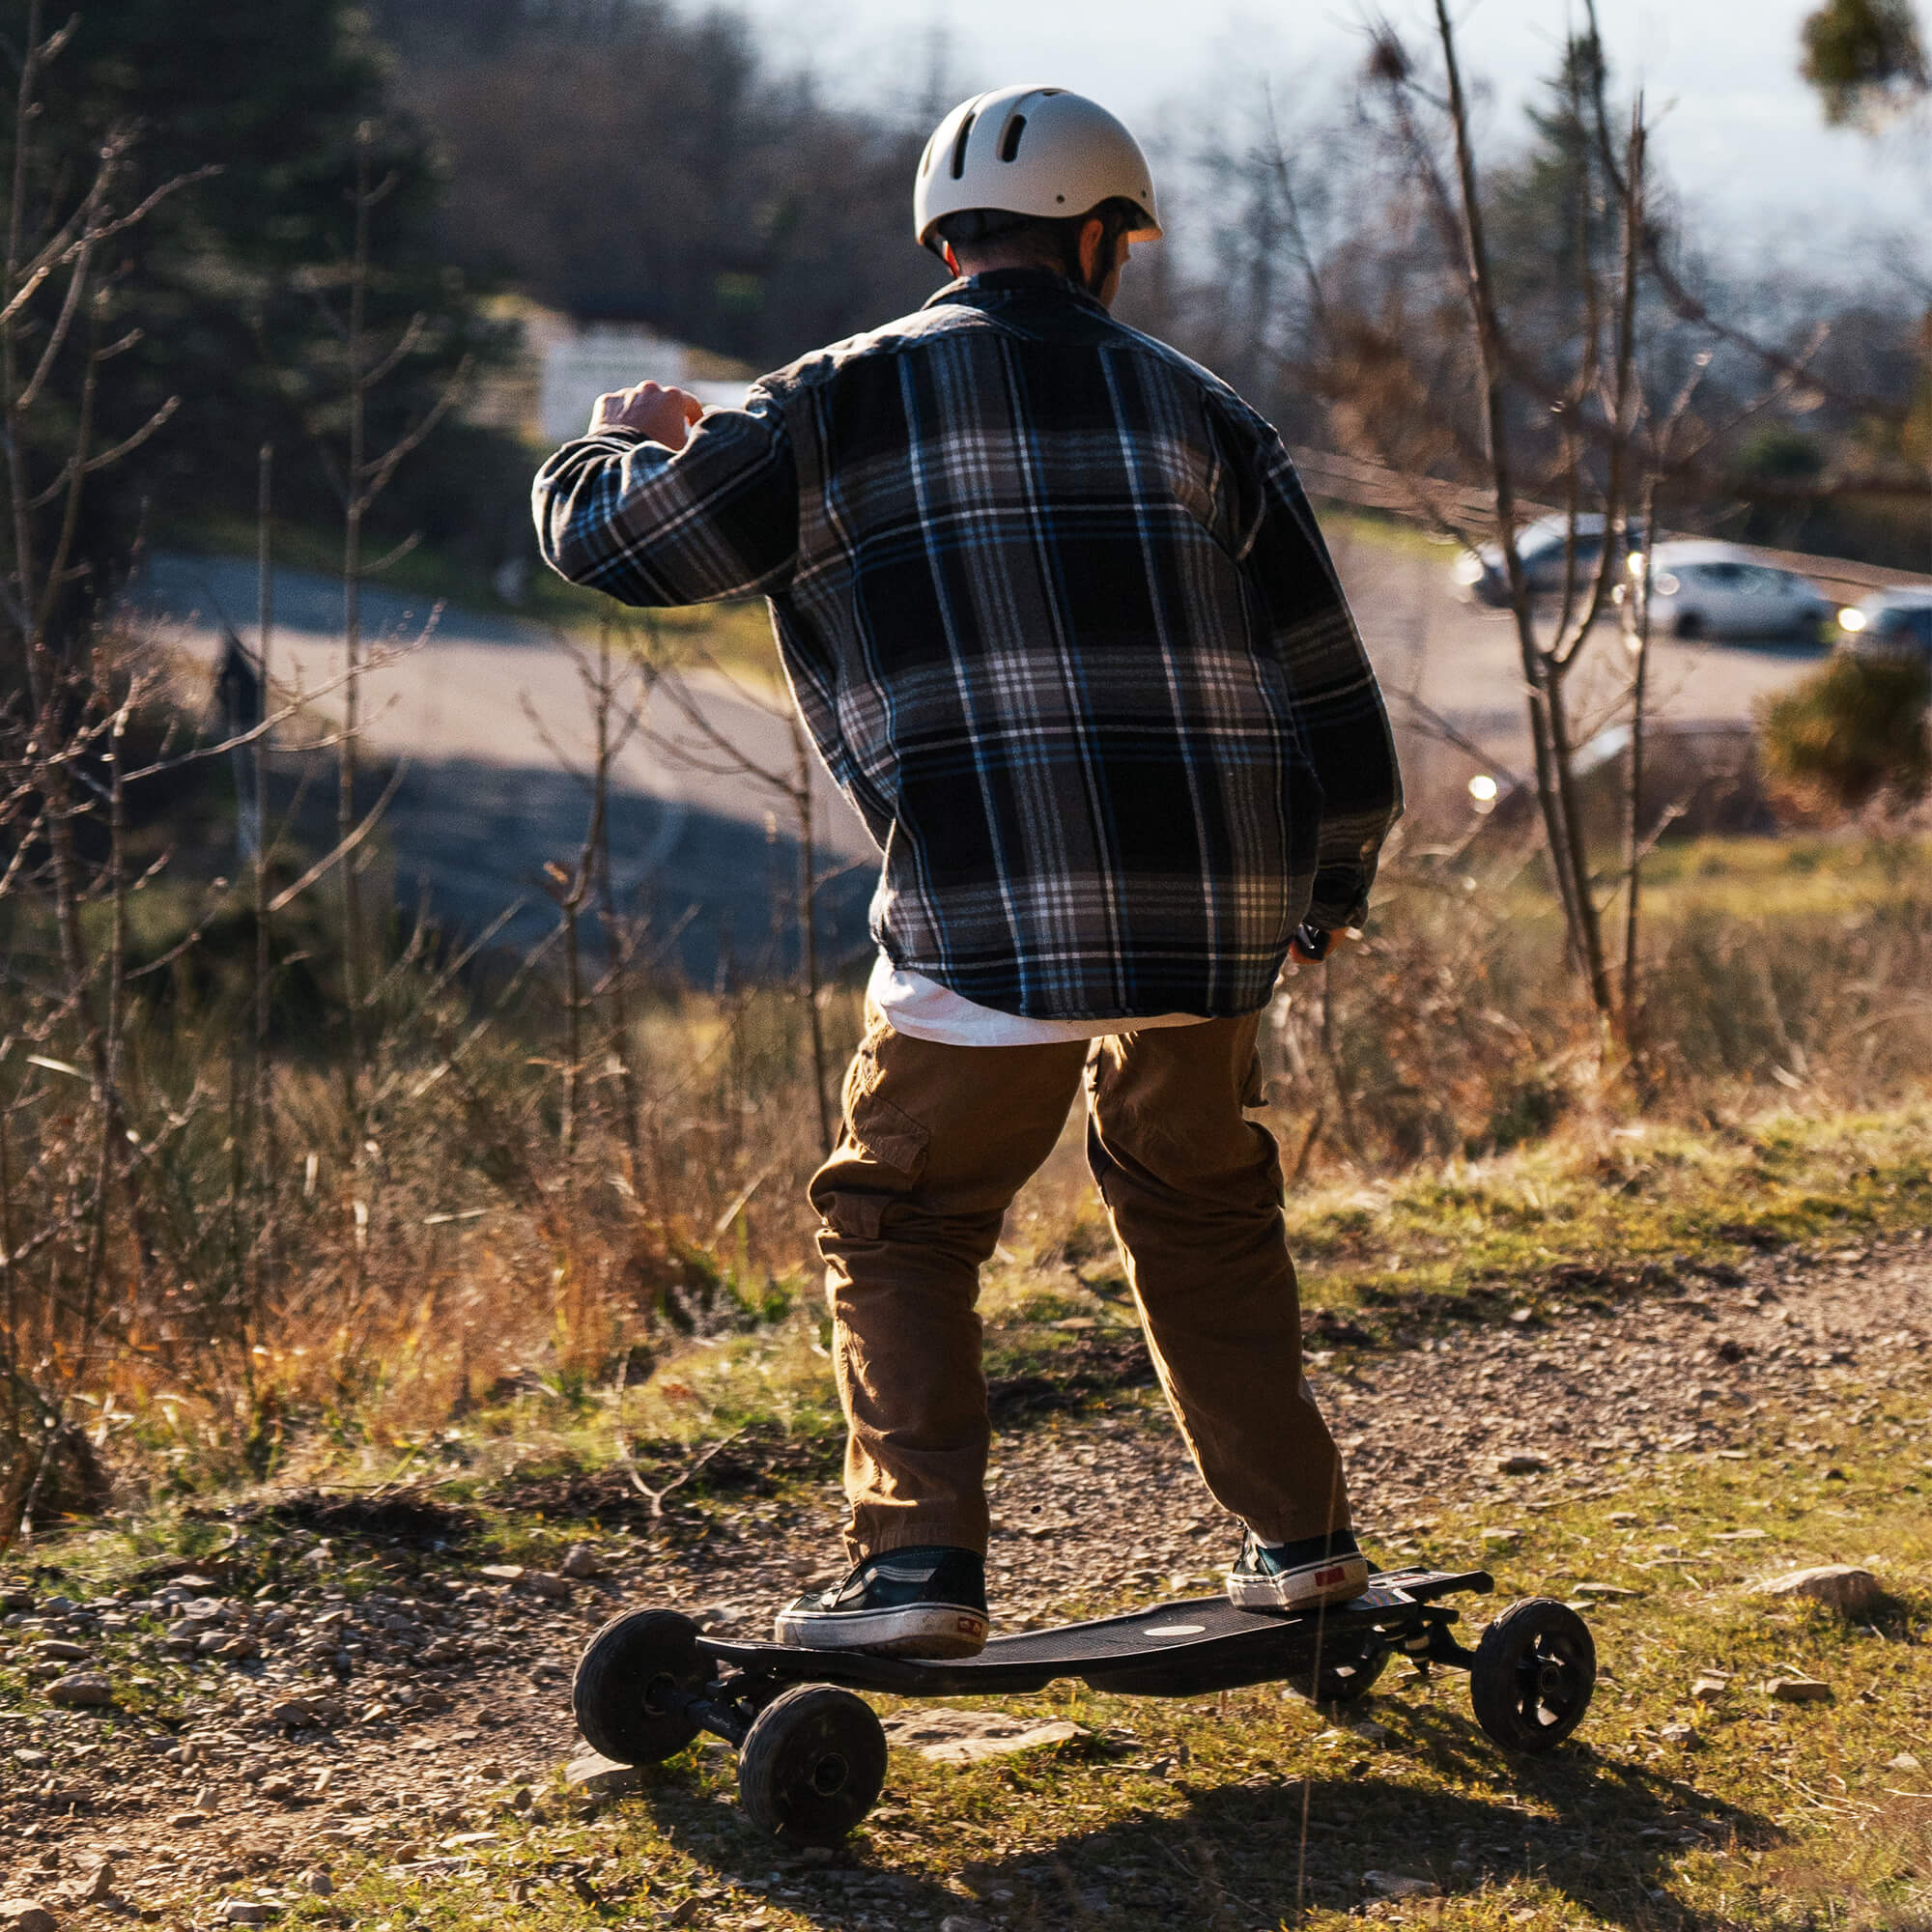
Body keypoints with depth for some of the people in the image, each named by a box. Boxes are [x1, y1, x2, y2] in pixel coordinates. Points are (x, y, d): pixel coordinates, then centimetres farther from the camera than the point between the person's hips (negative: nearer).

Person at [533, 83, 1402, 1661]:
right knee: (1202, 1206, 24)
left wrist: (623, 444, 32)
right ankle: (1302, 1541, 27)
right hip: (1212, 917, 3)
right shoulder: (1195, 409, 12)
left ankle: (918, 1566, 1)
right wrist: (1328, 888, 26)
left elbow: (617, 539, 8)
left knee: (902, 1227, 11)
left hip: (990, 922, -3)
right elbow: (1326, 683, 12)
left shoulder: (845, 404, 4)